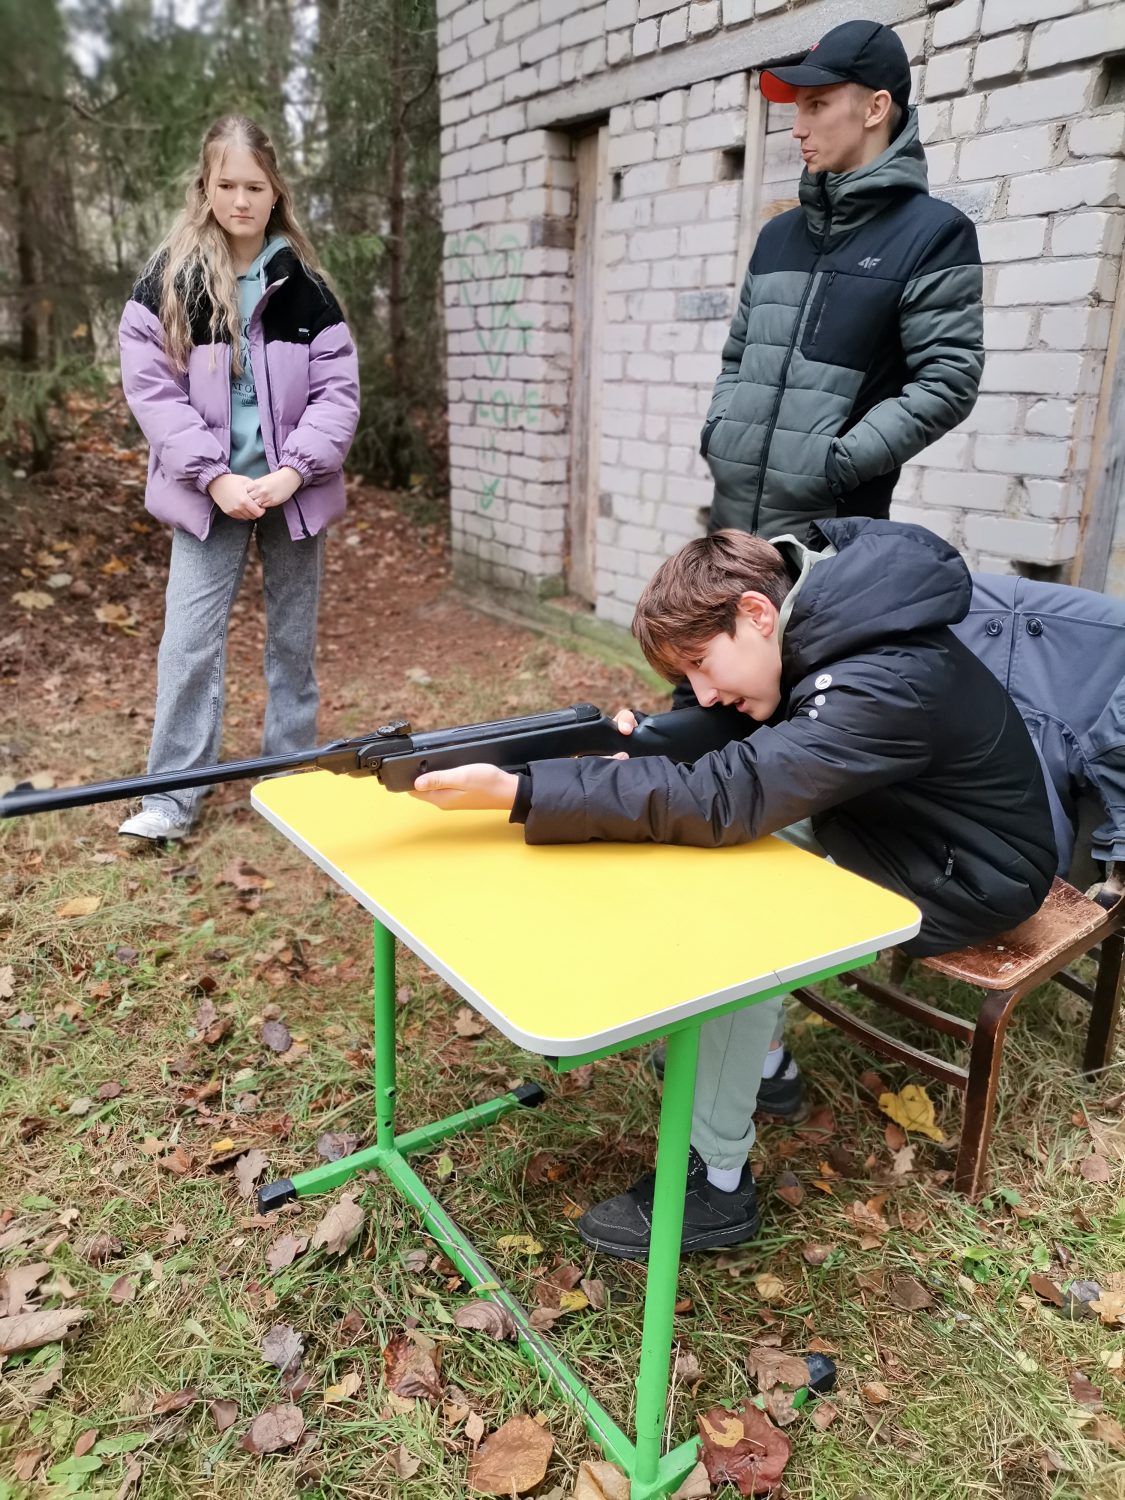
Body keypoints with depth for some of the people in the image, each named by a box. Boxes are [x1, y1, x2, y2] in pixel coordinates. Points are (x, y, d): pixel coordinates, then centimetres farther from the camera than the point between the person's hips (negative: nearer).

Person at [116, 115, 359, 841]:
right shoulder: (167, 280, 0)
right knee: (190, 640, -4)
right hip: (209, 491, -1)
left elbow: (338, 387, 0)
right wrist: (214, 478, -14)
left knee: (295, 636, 9)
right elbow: (150, 386, -5)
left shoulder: (305, 283, 3)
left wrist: (294, 470, -13)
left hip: (294, 489, 1)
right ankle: (174, 796, 5)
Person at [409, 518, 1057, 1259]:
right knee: (716, 846, 2)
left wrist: (515, 791, -44)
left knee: (733, 918, -25)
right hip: (884, 822, 9)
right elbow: (719, 737, -1)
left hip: (962, 878, -9)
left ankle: (717, 1181, -10)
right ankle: (754, 1053, 13)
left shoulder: (887, 685, -35)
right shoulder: (819, 625, -8)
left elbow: (721, 796, -41)